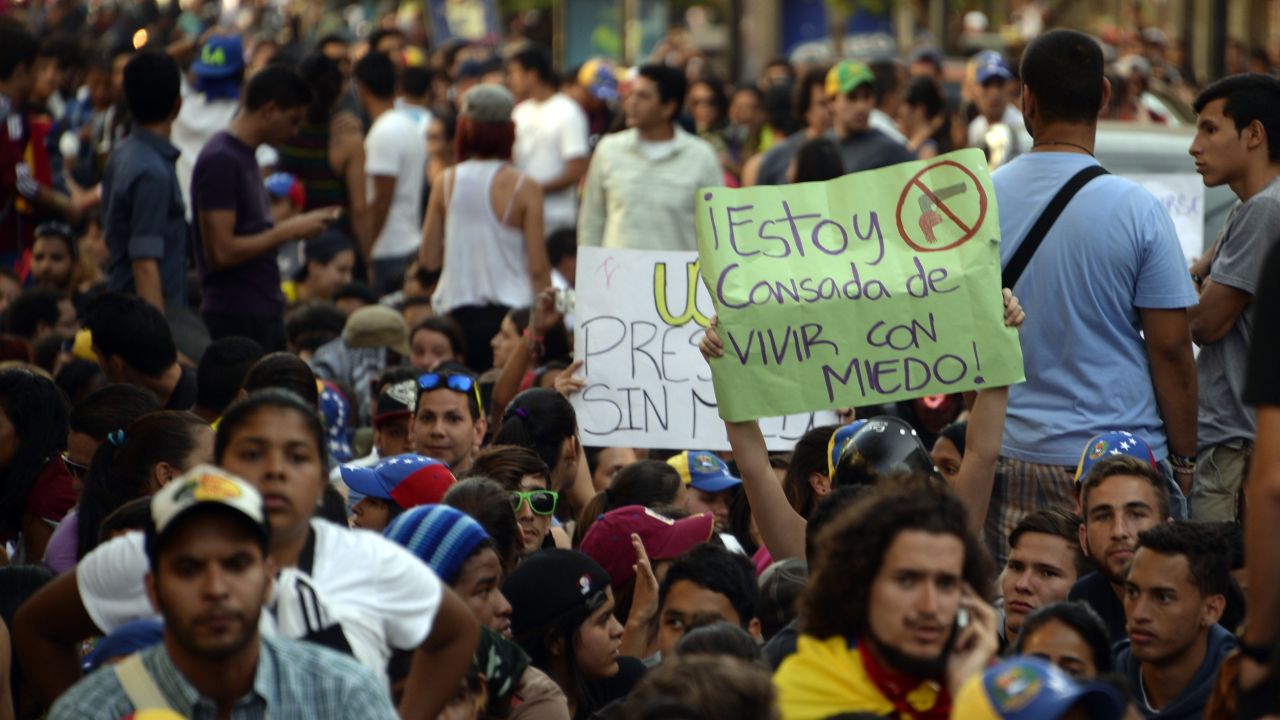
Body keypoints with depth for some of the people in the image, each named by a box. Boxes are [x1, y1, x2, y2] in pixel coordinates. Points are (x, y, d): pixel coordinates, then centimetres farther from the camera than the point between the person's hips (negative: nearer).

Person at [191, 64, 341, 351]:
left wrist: (295, 226, 11)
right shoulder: (221, 161, -16)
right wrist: (288, 231, -14)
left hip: (264, 313, 10)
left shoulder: (244, 155, 16)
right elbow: (221, 251, -21)